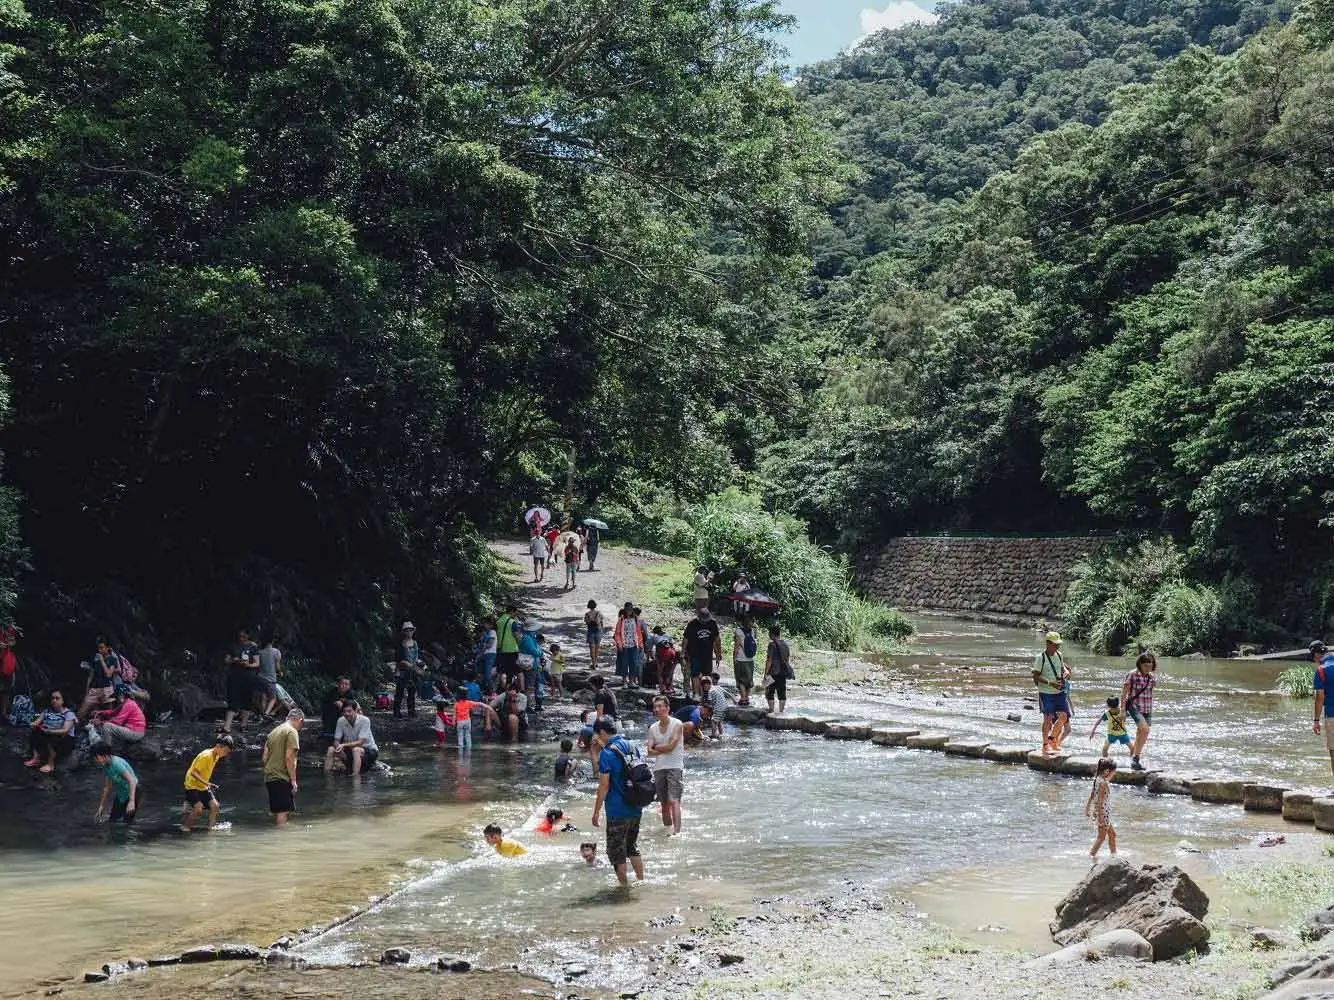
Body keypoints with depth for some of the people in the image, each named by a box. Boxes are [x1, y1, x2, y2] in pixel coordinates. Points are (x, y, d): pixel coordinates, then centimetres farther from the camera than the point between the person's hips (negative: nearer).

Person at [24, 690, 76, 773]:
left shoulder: (68, 714, -10)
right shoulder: (47, 711, 7)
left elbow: (65, 730, -24)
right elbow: (36, 722, -2)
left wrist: (49, 731, -38)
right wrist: (34, 724, -28)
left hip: (65, 741, -5)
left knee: (51, 738, -36)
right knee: (34, 732, -20)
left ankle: (50, 764, -32)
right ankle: (36, 758, -24)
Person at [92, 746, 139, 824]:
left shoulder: (117, 763, -27)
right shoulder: (105, 766, -1)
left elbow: (132, 781, -34)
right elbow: (106, 787, 12)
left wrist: (132, 801, -41)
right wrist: (101, 805, 15)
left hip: (132, 791, -8)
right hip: (120, 793, 8)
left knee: (127, 821, -11)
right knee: (112, 820, 6)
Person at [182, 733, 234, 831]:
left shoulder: (216, 757, 2)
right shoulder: (206, 756, -25)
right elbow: (194, 772, -28)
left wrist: (209, 785, 11)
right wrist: (207, 783, -34)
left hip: (203, 787, 8)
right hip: (192, 785, -8)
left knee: (214, 805, -6)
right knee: (198, 808, -20)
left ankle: (211, 826, 1)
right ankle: (185, 826, -1)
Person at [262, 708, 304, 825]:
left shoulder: (274, 731, 18)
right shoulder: (292, 732, -8)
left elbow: (264, 758, 18)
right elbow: (289, 757, -16)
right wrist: (293, 780, -14)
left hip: (269, 777, 9)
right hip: (282, 778, -9)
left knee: (277, 811, 13)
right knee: (283, 811, -9)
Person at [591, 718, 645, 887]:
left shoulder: (606, 753, -16)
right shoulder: (631, 746, 6)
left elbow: (604, 786, -17)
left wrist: (596, 812, -11)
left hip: (617, 811, -7)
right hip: (636, 808, 7)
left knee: (616, 851, 6)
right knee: (632, 847, 21)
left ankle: (624, 885, 10)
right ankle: (641, 881, 24)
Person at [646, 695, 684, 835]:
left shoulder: (677, 724, -4)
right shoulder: (653, 728, 10)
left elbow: (670, 746, -14)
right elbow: (649, 752, 1)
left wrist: (656, 747, -1)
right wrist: (664, 749, -12)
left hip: (674, 767, -5)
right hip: (659, 768, 5)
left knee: (674, 800, -16)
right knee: (664, 803, 9)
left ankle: (676, 831, -23)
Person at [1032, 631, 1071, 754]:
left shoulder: (1059, 655, 7)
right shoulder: (1041, 657, -11)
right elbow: (1036, 676, -13)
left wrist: (1065, 673, -1)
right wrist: (1050, 683, -23)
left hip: (1060, 692, 6)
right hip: (1046, 692, -6)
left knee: (1063, 716, -2)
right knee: (1048, 718, -6)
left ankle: (1052, 739, 16)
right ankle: (1045, 745, 3)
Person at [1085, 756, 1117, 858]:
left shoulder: (1098, 779, 5)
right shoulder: (1103, 783, -23)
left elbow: (1092, 795, 13)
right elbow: (1100, 800, -24)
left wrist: (1087, 808, 20)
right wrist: (1100, 817, -23)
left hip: (1105, 812, 10)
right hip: (1103, 812, -10)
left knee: (1112, 834, 20)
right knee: (1102, 837, 2)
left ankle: (1114, 854, 29)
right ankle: (1092, 855, 7)